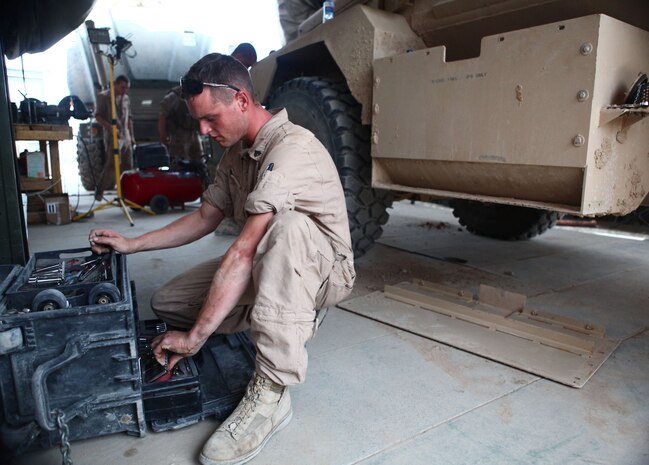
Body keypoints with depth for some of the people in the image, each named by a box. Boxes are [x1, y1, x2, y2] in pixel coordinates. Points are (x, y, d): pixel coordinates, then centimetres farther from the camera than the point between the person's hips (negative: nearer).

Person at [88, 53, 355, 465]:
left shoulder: (291, 148, -27)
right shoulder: (237, 153, 5)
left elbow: (245, 250, -32)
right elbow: (205, 218, 12)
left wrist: (195, 337, -28)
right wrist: (131, 244, 5)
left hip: (324, 269, -8)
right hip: (270, 268, 8)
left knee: (287, 226, -42)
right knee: (167, 302, -1)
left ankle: (271, 394, -32)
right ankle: (293, 320, 5)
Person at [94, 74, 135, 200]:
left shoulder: (126, 98, 18)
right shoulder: (103, 96, 0)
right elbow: (98, 116, -5)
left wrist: (132, 136, 19)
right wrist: (110, 127, -19)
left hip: (126, 137, 6)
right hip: (112, 137, -6)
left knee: (128, 166, 2)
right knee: (113, 165, -14)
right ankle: (99, 190, -1)